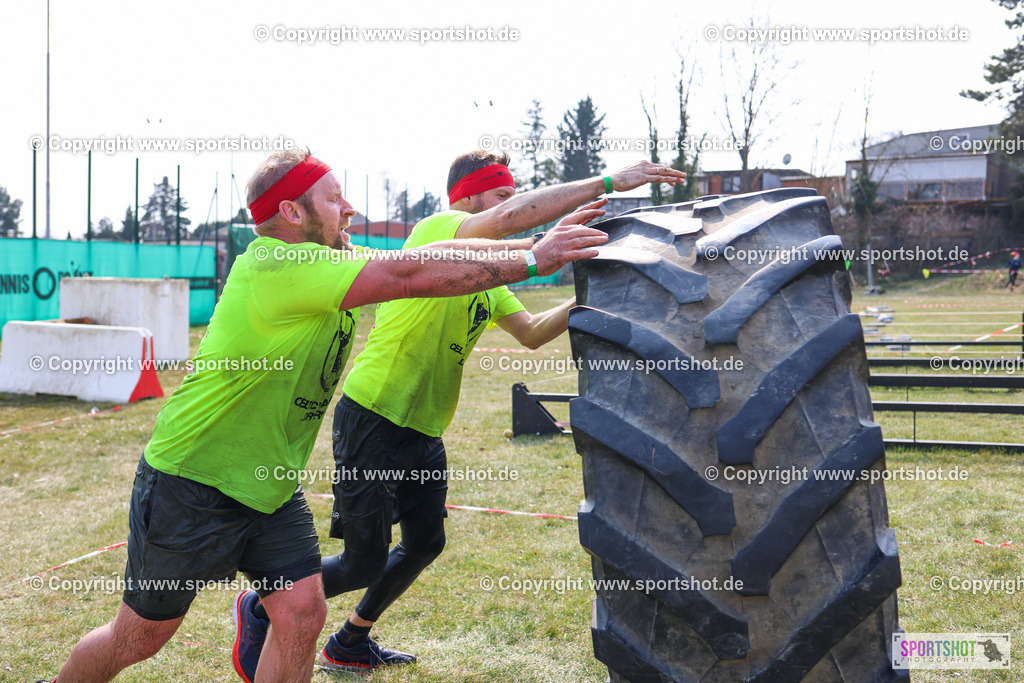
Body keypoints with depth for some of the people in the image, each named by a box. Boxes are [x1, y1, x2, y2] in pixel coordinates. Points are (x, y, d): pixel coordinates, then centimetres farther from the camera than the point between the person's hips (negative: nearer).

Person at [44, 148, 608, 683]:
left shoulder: (331, 264, 2)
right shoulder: (276, 268, -26)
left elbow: (434, 254, -1)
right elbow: (410, 275, -31)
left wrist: (529, 244, -12)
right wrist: (532, 259, -28)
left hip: (270, 490, 8)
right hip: (191, 486, -8)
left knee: (302, 613, -2)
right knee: (141, 636, 7)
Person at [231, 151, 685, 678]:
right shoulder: (436, 231, -16)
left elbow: (532, 333, 17)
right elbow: (511, 217, -33)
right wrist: (607, 183, -32)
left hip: (422, 431, 9)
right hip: (372, 417, -9)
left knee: (424, 544, 16)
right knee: (364, 564, -3)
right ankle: (260, 610, 21)